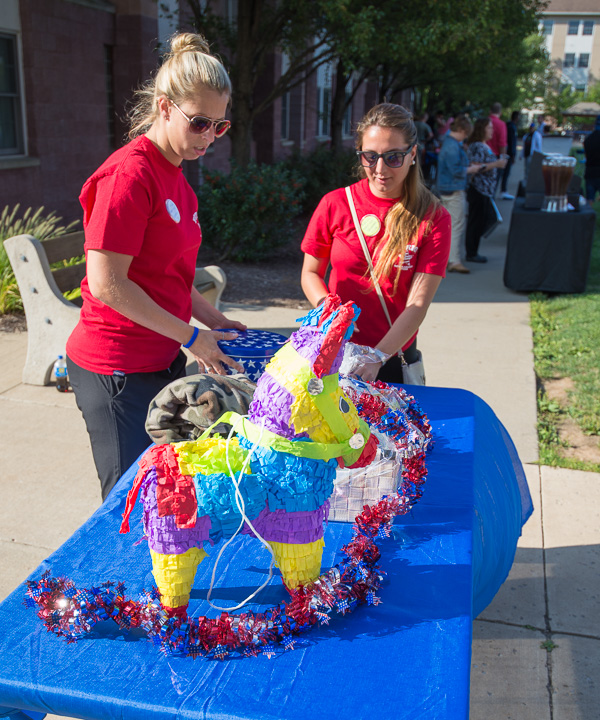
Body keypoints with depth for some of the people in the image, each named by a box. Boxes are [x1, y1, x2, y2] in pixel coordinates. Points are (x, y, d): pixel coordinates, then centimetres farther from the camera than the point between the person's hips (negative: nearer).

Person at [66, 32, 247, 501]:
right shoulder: (131, 173, -17)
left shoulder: (174, 174, 12)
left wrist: (213, 320, 10)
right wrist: (190, 336, -16)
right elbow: (106, 283, -21)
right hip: (118, 370, -9)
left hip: (163, 359, 9)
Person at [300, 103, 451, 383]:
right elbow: (310, 273, 5)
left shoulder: (433, 218, -8)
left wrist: (376, 357, -27)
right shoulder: (335, 204, -4)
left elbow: (418, 304, -14)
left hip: (393, 358, -1)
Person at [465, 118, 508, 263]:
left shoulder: (485, 146, 16)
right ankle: (471, 254, 6)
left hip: (485, 190, 10)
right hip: (478, 189, -10)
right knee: (476, 222, -3)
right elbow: (476, 167, -23)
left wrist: (498, 163, 18)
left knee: (482, 221, 13)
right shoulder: (476, 146, -15)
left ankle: (473, 252, 21)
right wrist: (496, 164, -20)